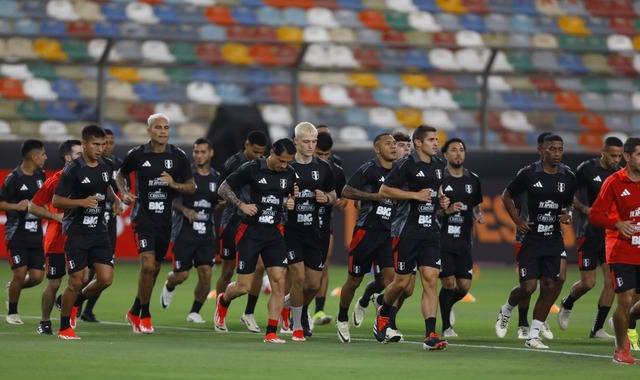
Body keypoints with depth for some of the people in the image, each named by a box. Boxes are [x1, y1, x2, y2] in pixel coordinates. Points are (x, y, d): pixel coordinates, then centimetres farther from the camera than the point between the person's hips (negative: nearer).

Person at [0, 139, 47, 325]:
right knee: (20, 273, -11)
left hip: (35, 233, 6)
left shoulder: (40, 175, 8)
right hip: (17, 234, -6)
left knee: (37, 276, -1)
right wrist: (16, 206, -25)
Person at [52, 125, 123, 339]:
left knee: (105, 278, -4)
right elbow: (56, 201, -11)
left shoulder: (107, 166, 5)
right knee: (76, 281, -5)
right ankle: (64, 327, 13)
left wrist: (116, 201, 5)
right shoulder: (73, 170, -13)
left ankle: (77, 301, 25)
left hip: (99, 231, 5)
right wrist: (82, 202, -24)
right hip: (76, 231, -5)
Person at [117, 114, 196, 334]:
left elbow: (191, 188, 4)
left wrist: (174, 184, -15)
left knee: (154, 269, 11)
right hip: (143, 217, -3)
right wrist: (124, 194, -4)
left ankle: (134, 312, 30)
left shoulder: (178, 156, 0)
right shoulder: (137, 155, -3)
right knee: (148, 265, -18)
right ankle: (144, 316, -3)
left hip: (164, 219, 3)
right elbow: (120, 175, 15)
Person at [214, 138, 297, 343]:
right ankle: (223, 301, 35)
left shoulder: (289, 174, 3)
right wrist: (242, 205, -16)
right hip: (250, 232, -4)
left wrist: (290, 202, -1)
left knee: (279, 281, -11)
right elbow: (223, 189, -2)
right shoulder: (251, 169, -10)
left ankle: (271, 333, -7)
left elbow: (292, 194, 22)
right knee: (243, 287, -1)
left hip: (274, 233, 4)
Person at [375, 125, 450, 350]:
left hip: (430, 231, 5)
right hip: (407, 230, -5)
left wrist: (441, 200, 9)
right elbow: (384, 191, -10)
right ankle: (383, 315, 33)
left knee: (431, 280, -7)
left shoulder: (438, 166, 13)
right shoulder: (406, 165, -9)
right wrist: (416, 195, -15)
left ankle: (430, 335, -12)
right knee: (402, 282, 2)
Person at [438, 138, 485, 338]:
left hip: (464, 241, 4)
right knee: (448, 282, -9)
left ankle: (446, 306, 33)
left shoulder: (473, 180, 10)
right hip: (442, 238, -4)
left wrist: (478, 215, 0)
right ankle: (446, 327, 7)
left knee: (464, 286, 0)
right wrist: (447, 211, -20)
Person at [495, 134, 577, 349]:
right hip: (531, 239, -4)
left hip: (553, 240, 4)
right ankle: (505, 312, 24)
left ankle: (533, 336, 5)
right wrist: (517, 221, -5)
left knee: (549, 287, -4)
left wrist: (568, 215, -2)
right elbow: (506, 196, 5)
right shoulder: (529, 174, -7)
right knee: (528, 287, -9)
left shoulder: (568, 178, 3)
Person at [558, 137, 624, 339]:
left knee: (611, 281, -3)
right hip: (591, 233, -4)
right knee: (588, 282, -4)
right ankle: (567, 304, 29)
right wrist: (584, 208, -16)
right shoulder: (587, 169, -8)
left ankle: (597, 329, 5)